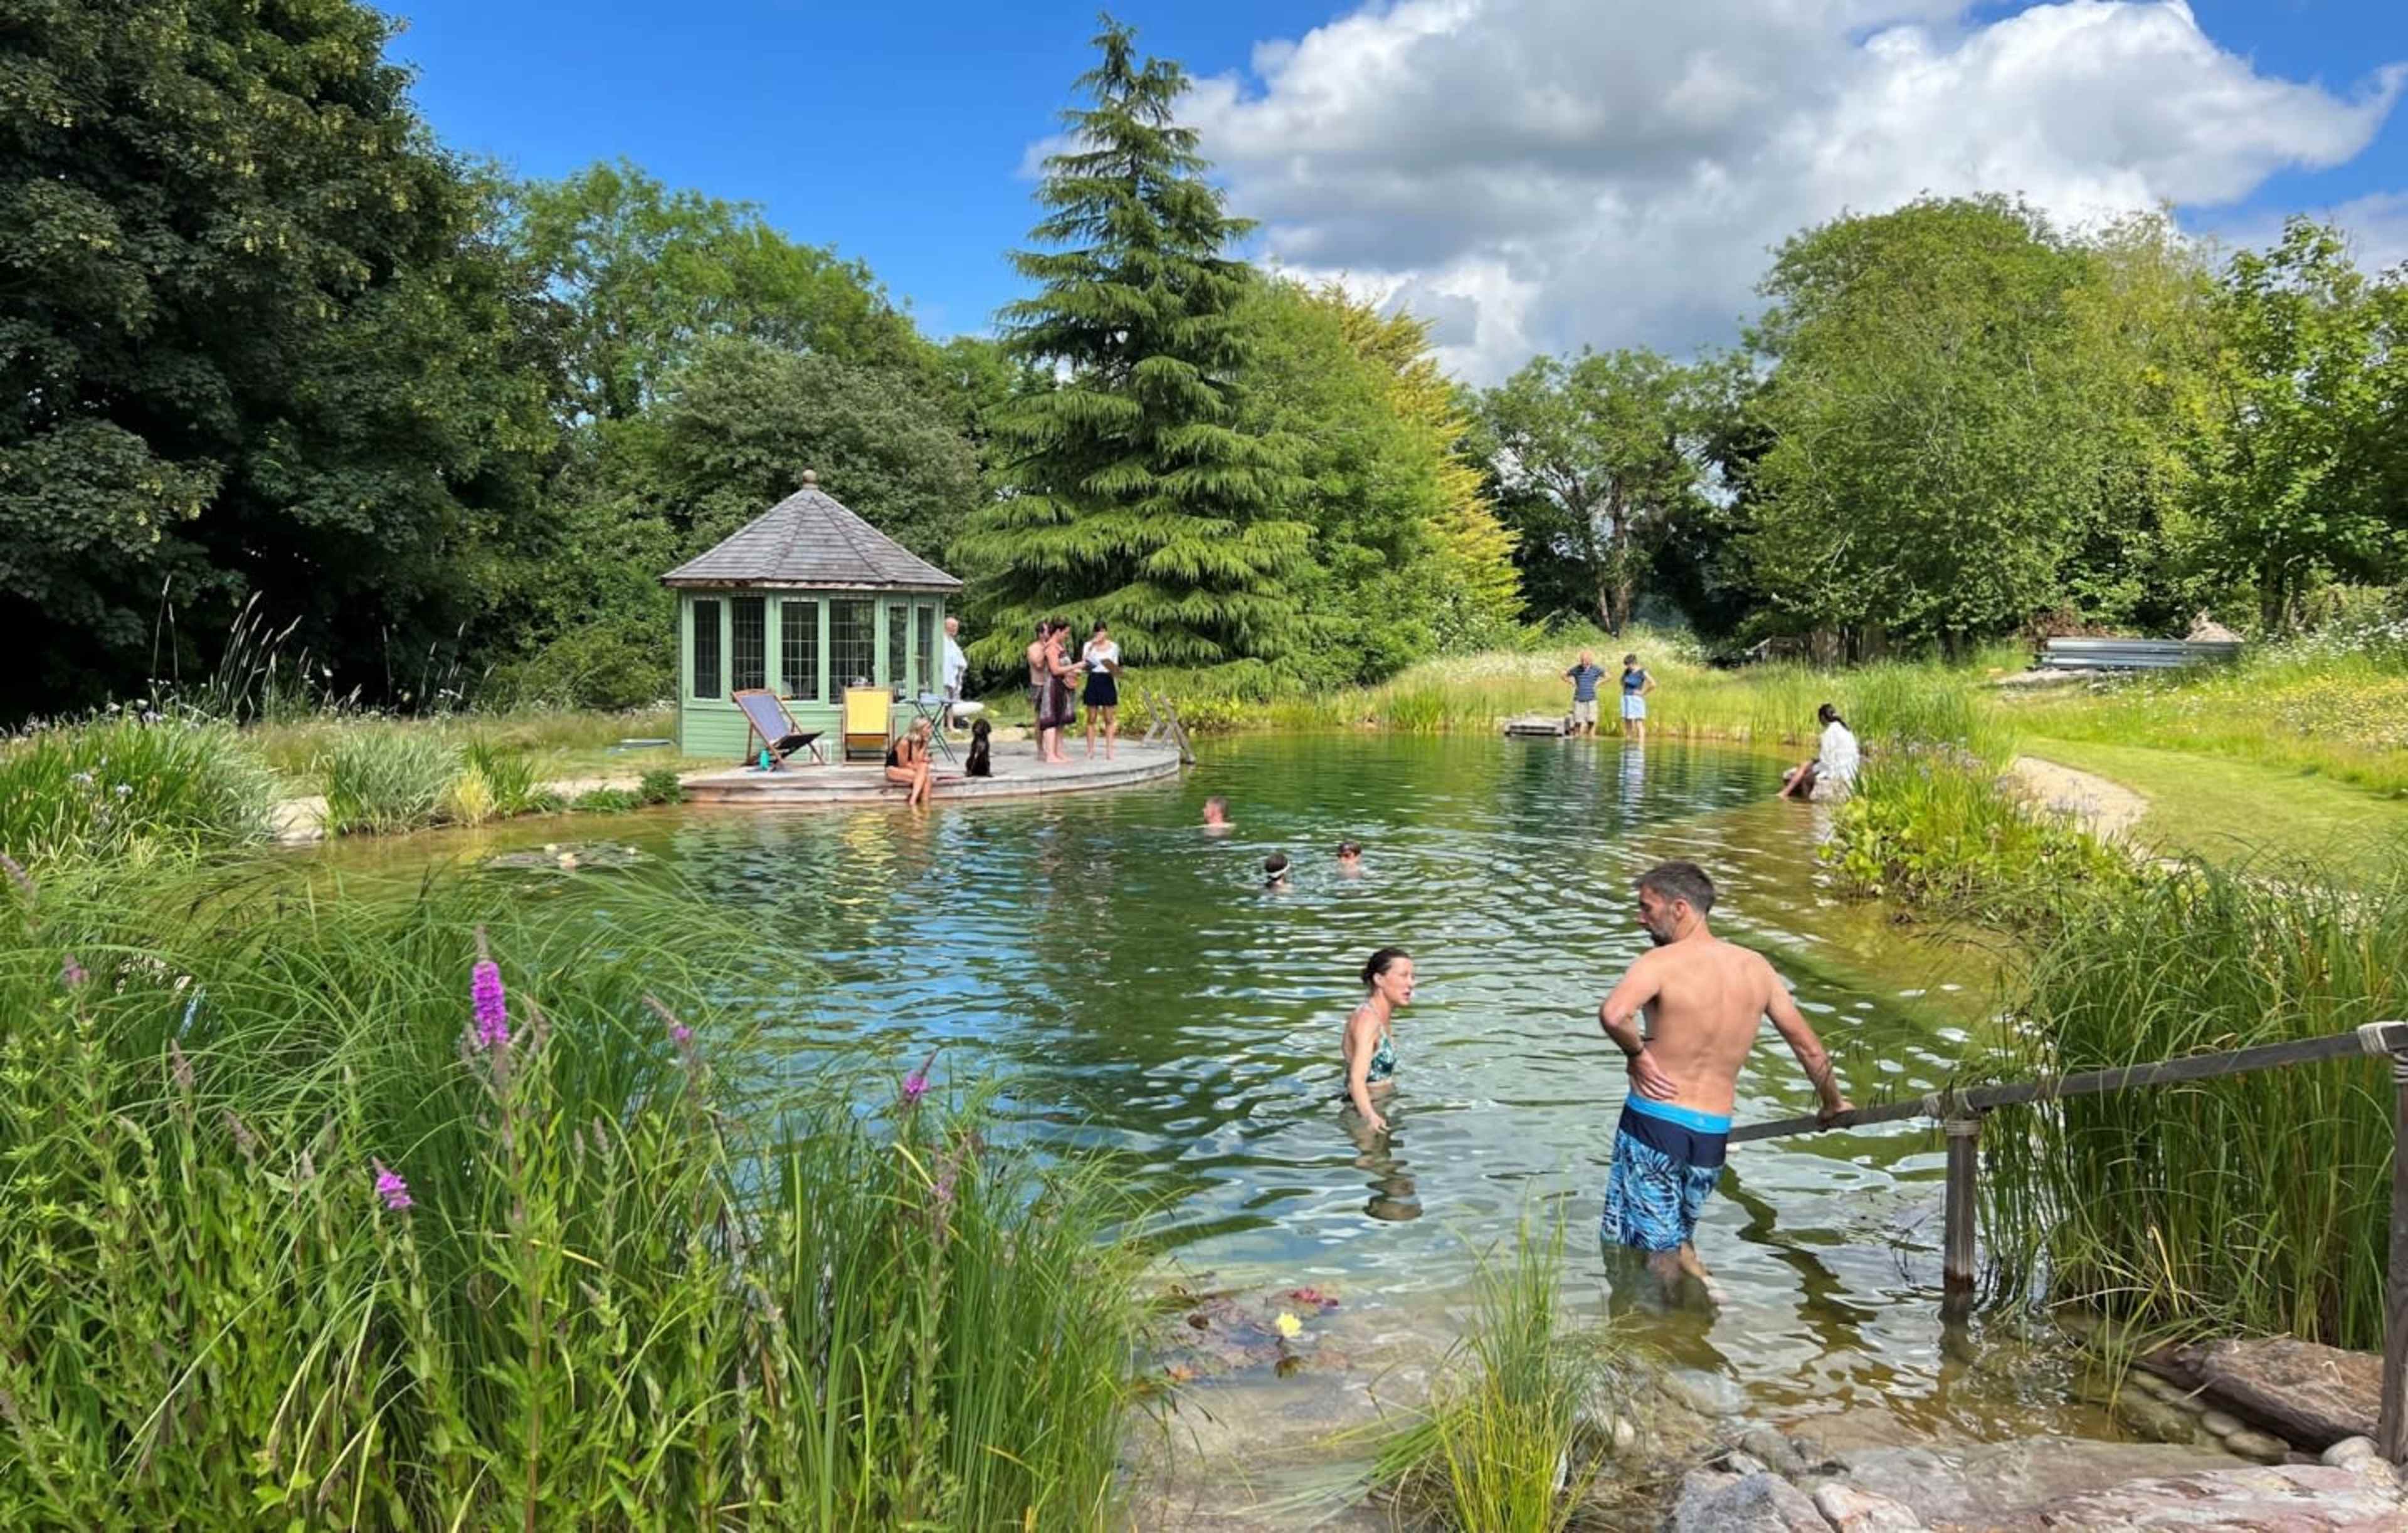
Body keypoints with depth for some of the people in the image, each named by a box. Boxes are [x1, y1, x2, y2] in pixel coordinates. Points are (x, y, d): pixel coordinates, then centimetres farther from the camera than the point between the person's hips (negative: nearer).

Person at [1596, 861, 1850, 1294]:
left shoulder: (1662, 962, -13)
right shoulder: (1756, 968, 5)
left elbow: (1613, 1015, -33)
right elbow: (1809, 1047, 14)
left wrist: (1636, 1053, -13)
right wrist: (1833, 1103, 30)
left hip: (1653, 1123, -5)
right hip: (1713, 1133, 5)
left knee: (1659, 1250, 4)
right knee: (1678, 1237, 23)